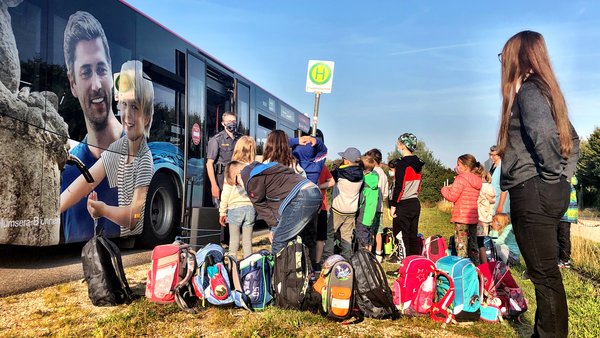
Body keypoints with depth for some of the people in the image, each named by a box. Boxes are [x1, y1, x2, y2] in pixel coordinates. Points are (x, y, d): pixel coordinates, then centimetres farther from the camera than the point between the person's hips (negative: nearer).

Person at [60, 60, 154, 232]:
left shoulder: (145, 160, -19)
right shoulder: (116, 148, -1)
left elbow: (134, 217, -22)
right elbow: (85, 182, -2)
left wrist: (103, 209, -14)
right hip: (120, 237, 5)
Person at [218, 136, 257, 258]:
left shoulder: (231, 168, -6)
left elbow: (226, 192, -2)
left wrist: (222, 211, 6)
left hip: (235, 207, -1)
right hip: (251, 208, 1)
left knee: (234, 239, 12)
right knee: (247, 240, 11)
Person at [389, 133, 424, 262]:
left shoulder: (402, 163, -14)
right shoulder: (418, 163, 10)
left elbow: (399, 187, -17)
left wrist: (393, 205, -12)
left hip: (403, 205, -8)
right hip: (416, 203, 8)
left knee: (401, 236, -1)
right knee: (413, 235, 13)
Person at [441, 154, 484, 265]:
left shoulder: (461, 179, -12)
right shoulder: (477, 180, 12)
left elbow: (452, 197, -13)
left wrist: (444, 189, 4)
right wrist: (452, 188, 15)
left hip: (461, 217, -8)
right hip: (473, 217, 8)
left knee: (461, 247, -6)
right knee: (473, 246, 14)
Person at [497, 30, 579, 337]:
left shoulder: (527, 90, -11)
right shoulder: (545, 88, 17)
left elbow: (543, 131, -30)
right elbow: (572, 138, 24)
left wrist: (554, 170, -16)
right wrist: (566, 172, 16)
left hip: (533, 192, -10)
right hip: (551, 192, 10)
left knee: (544, 273, -2)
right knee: (545, 271, 17)